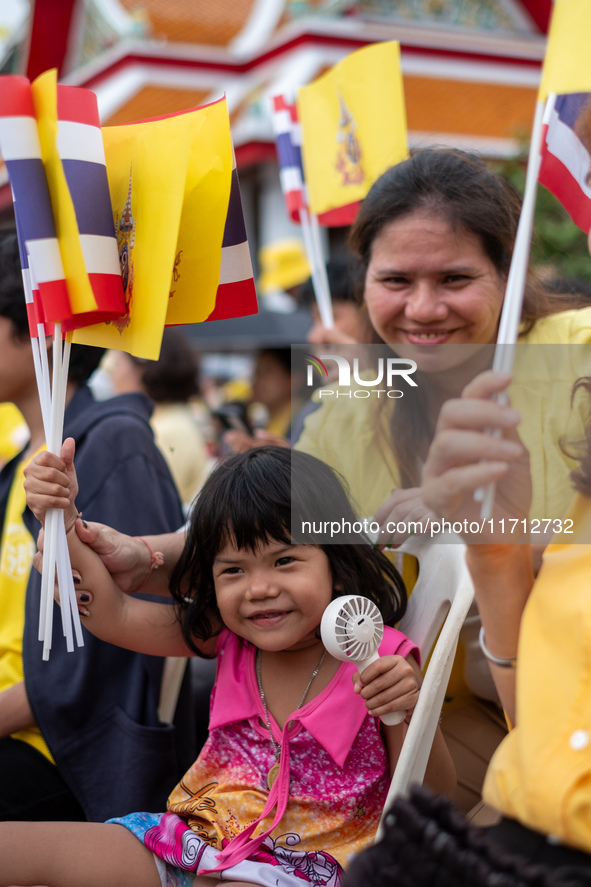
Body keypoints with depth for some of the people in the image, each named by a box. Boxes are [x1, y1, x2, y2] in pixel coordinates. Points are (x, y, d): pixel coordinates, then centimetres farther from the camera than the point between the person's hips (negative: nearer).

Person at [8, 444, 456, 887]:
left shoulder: (378, 659, -14)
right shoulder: (228, 636, -1)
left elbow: (433, 795, -9)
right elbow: (112, 614, 1)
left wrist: (412, 711, -28)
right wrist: (62, 518, -9)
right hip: (197, 834, 4)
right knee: (10, 850, -7)